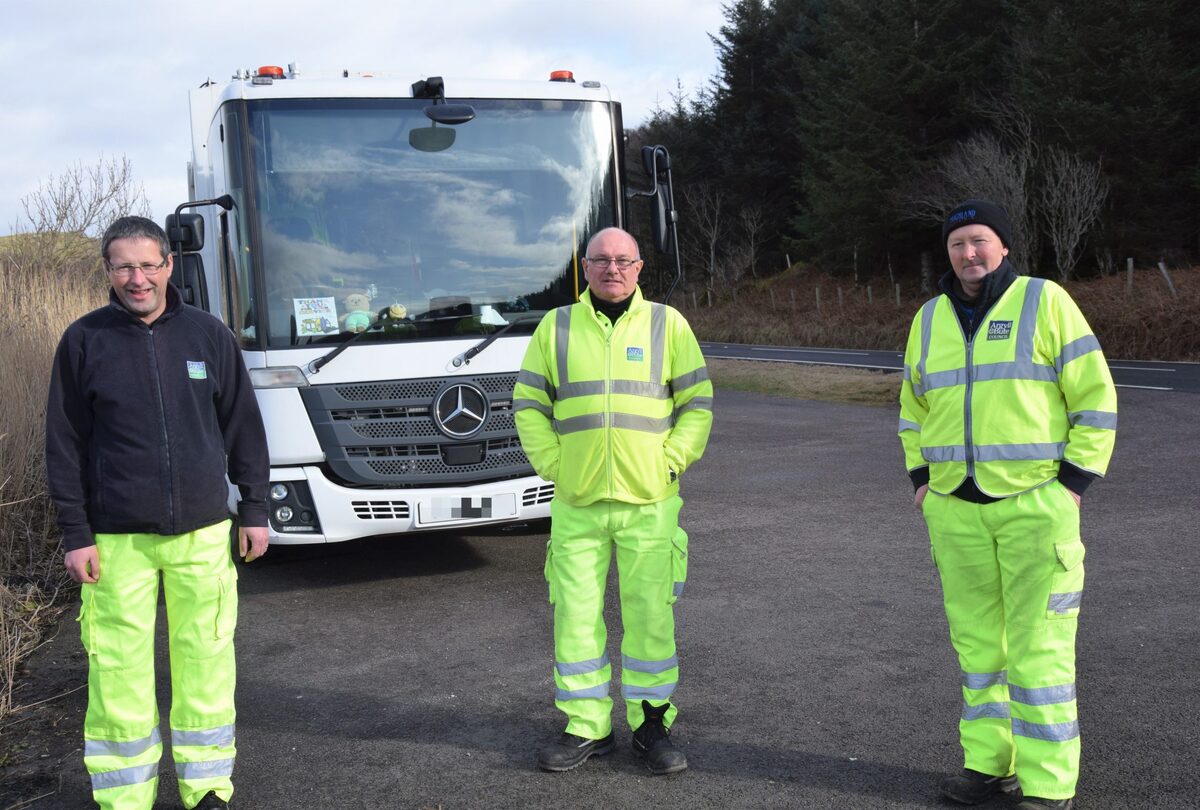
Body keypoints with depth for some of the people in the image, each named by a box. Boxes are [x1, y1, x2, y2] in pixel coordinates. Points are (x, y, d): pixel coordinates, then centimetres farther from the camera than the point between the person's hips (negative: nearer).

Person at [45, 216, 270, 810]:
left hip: (205, 533, 1)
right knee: (120, 671, 1)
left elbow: (243, 427, 10)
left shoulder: (209, 335, 5)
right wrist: (75, 535, -2)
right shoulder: (84, 341, 1)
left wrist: (254, 510, 7)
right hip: (118, 540, -1)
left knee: (206, 662, 7)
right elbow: (65, 445, 3)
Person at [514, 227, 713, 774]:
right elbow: (528, 403, 9)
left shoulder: (667, 324, 5)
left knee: (649, 615, 2)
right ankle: (587, 727, 16)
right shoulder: (557, 326, 7)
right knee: (576, 614, 4)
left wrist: (670, 464, -4)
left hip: (649, 502, -1)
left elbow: (697, 403, 6)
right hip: (576, 503, 1)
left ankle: (651, 724, 16)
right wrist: (552, 465, -1)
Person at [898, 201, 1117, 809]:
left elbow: (1095, 397, -4)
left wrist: (1073, 483, -9)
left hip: (1035, 503, -5)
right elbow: (914, 405, 22)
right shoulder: (930, 318, 11)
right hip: (955, 508, 5)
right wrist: (920, 479, 12)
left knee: (1039, 646, -3)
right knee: (977, 640, 12)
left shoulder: (1044, 302, -4)